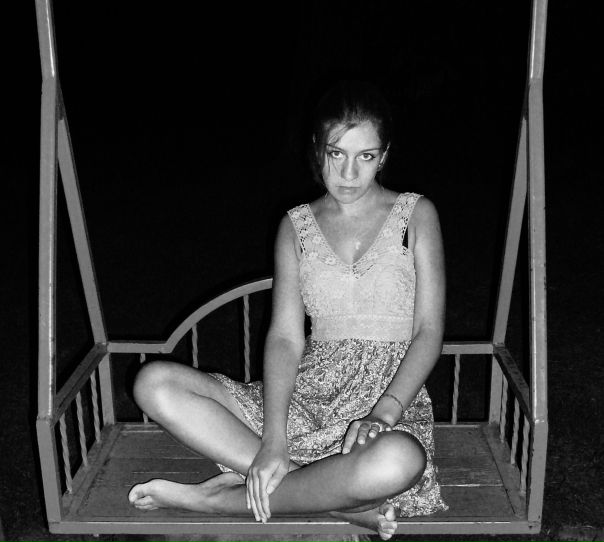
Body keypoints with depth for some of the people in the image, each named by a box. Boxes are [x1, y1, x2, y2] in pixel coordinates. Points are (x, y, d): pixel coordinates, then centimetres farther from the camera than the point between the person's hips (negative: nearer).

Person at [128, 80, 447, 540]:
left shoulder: (415, 214, 4)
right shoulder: (297, 226, 9)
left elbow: (429, 333, -3)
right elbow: (285, 338, -2)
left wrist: (383, 413, -20)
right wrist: (273, 441, -17)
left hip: (392, 393, -2)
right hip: (309, 389, 3)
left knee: (400, 462, -42)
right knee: (155, 383, -19)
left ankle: (221, 498, -19)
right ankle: (342, 501, -24)